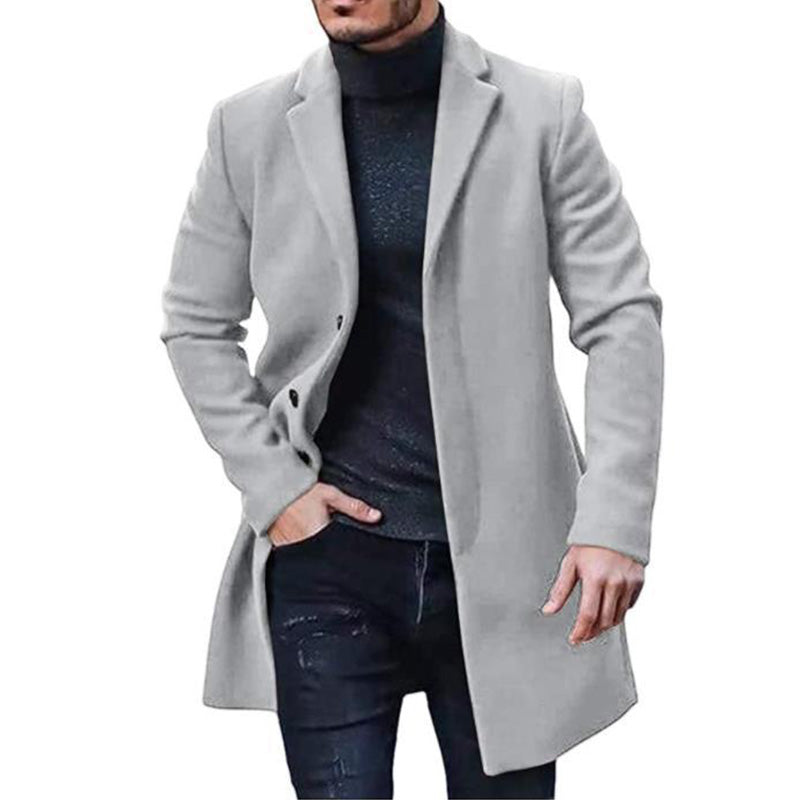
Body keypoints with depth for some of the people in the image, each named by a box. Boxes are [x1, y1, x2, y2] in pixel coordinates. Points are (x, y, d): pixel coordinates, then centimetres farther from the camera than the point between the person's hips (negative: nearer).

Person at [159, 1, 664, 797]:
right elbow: (196, 324, 9)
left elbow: (620, 316, -4)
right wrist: (271, 485, -2)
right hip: (327, 551, 1)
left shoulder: (542, 112, -3)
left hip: (501, 551, 0)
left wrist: (615, 520, -13)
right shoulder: (251, 127, 1)